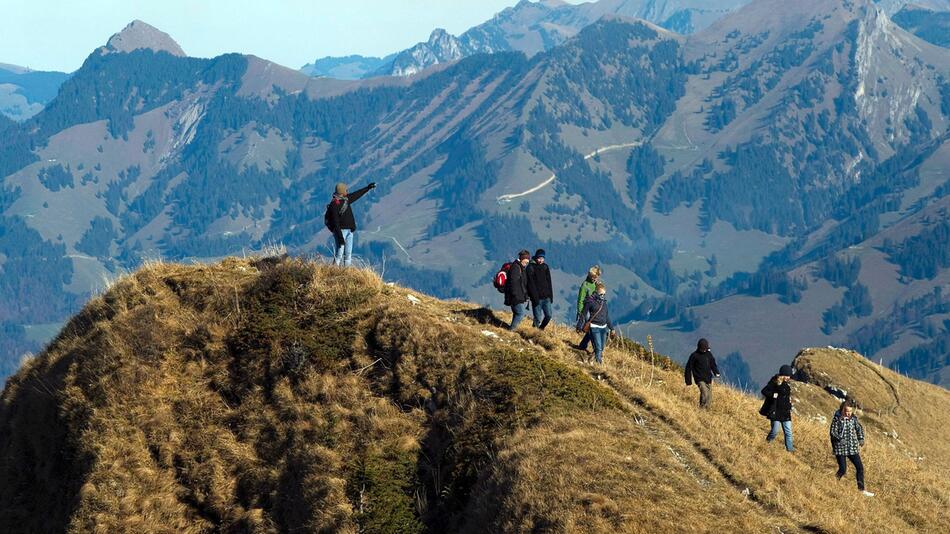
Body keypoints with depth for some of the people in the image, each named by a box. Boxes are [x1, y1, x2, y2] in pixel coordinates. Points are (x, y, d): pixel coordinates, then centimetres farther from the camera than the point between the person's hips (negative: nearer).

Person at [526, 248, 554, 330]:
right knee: (538, 318, -6)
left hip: (546, 297, 5)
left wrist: (550, 296, 10)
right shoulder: (531, 268, -7)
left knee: (549, 315, 2)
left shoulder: (545, 267, 10)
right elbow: (531, 284, -12)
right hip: (537, 298, -5)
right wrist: (535, 298, -18)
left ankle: (541, 329, 23)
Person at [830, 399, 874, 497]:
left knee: (860, 467, 2)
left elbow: (859, 428, 17)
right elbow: (833, 432, -11)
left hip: (852, 448, 5)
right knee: (842, 469, -7)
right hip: (840, 448, -5)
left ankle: (861, 489, 11)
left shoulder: (854, 418, 3)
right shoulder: (837, 418, -10)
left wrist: (861, 439, 5)